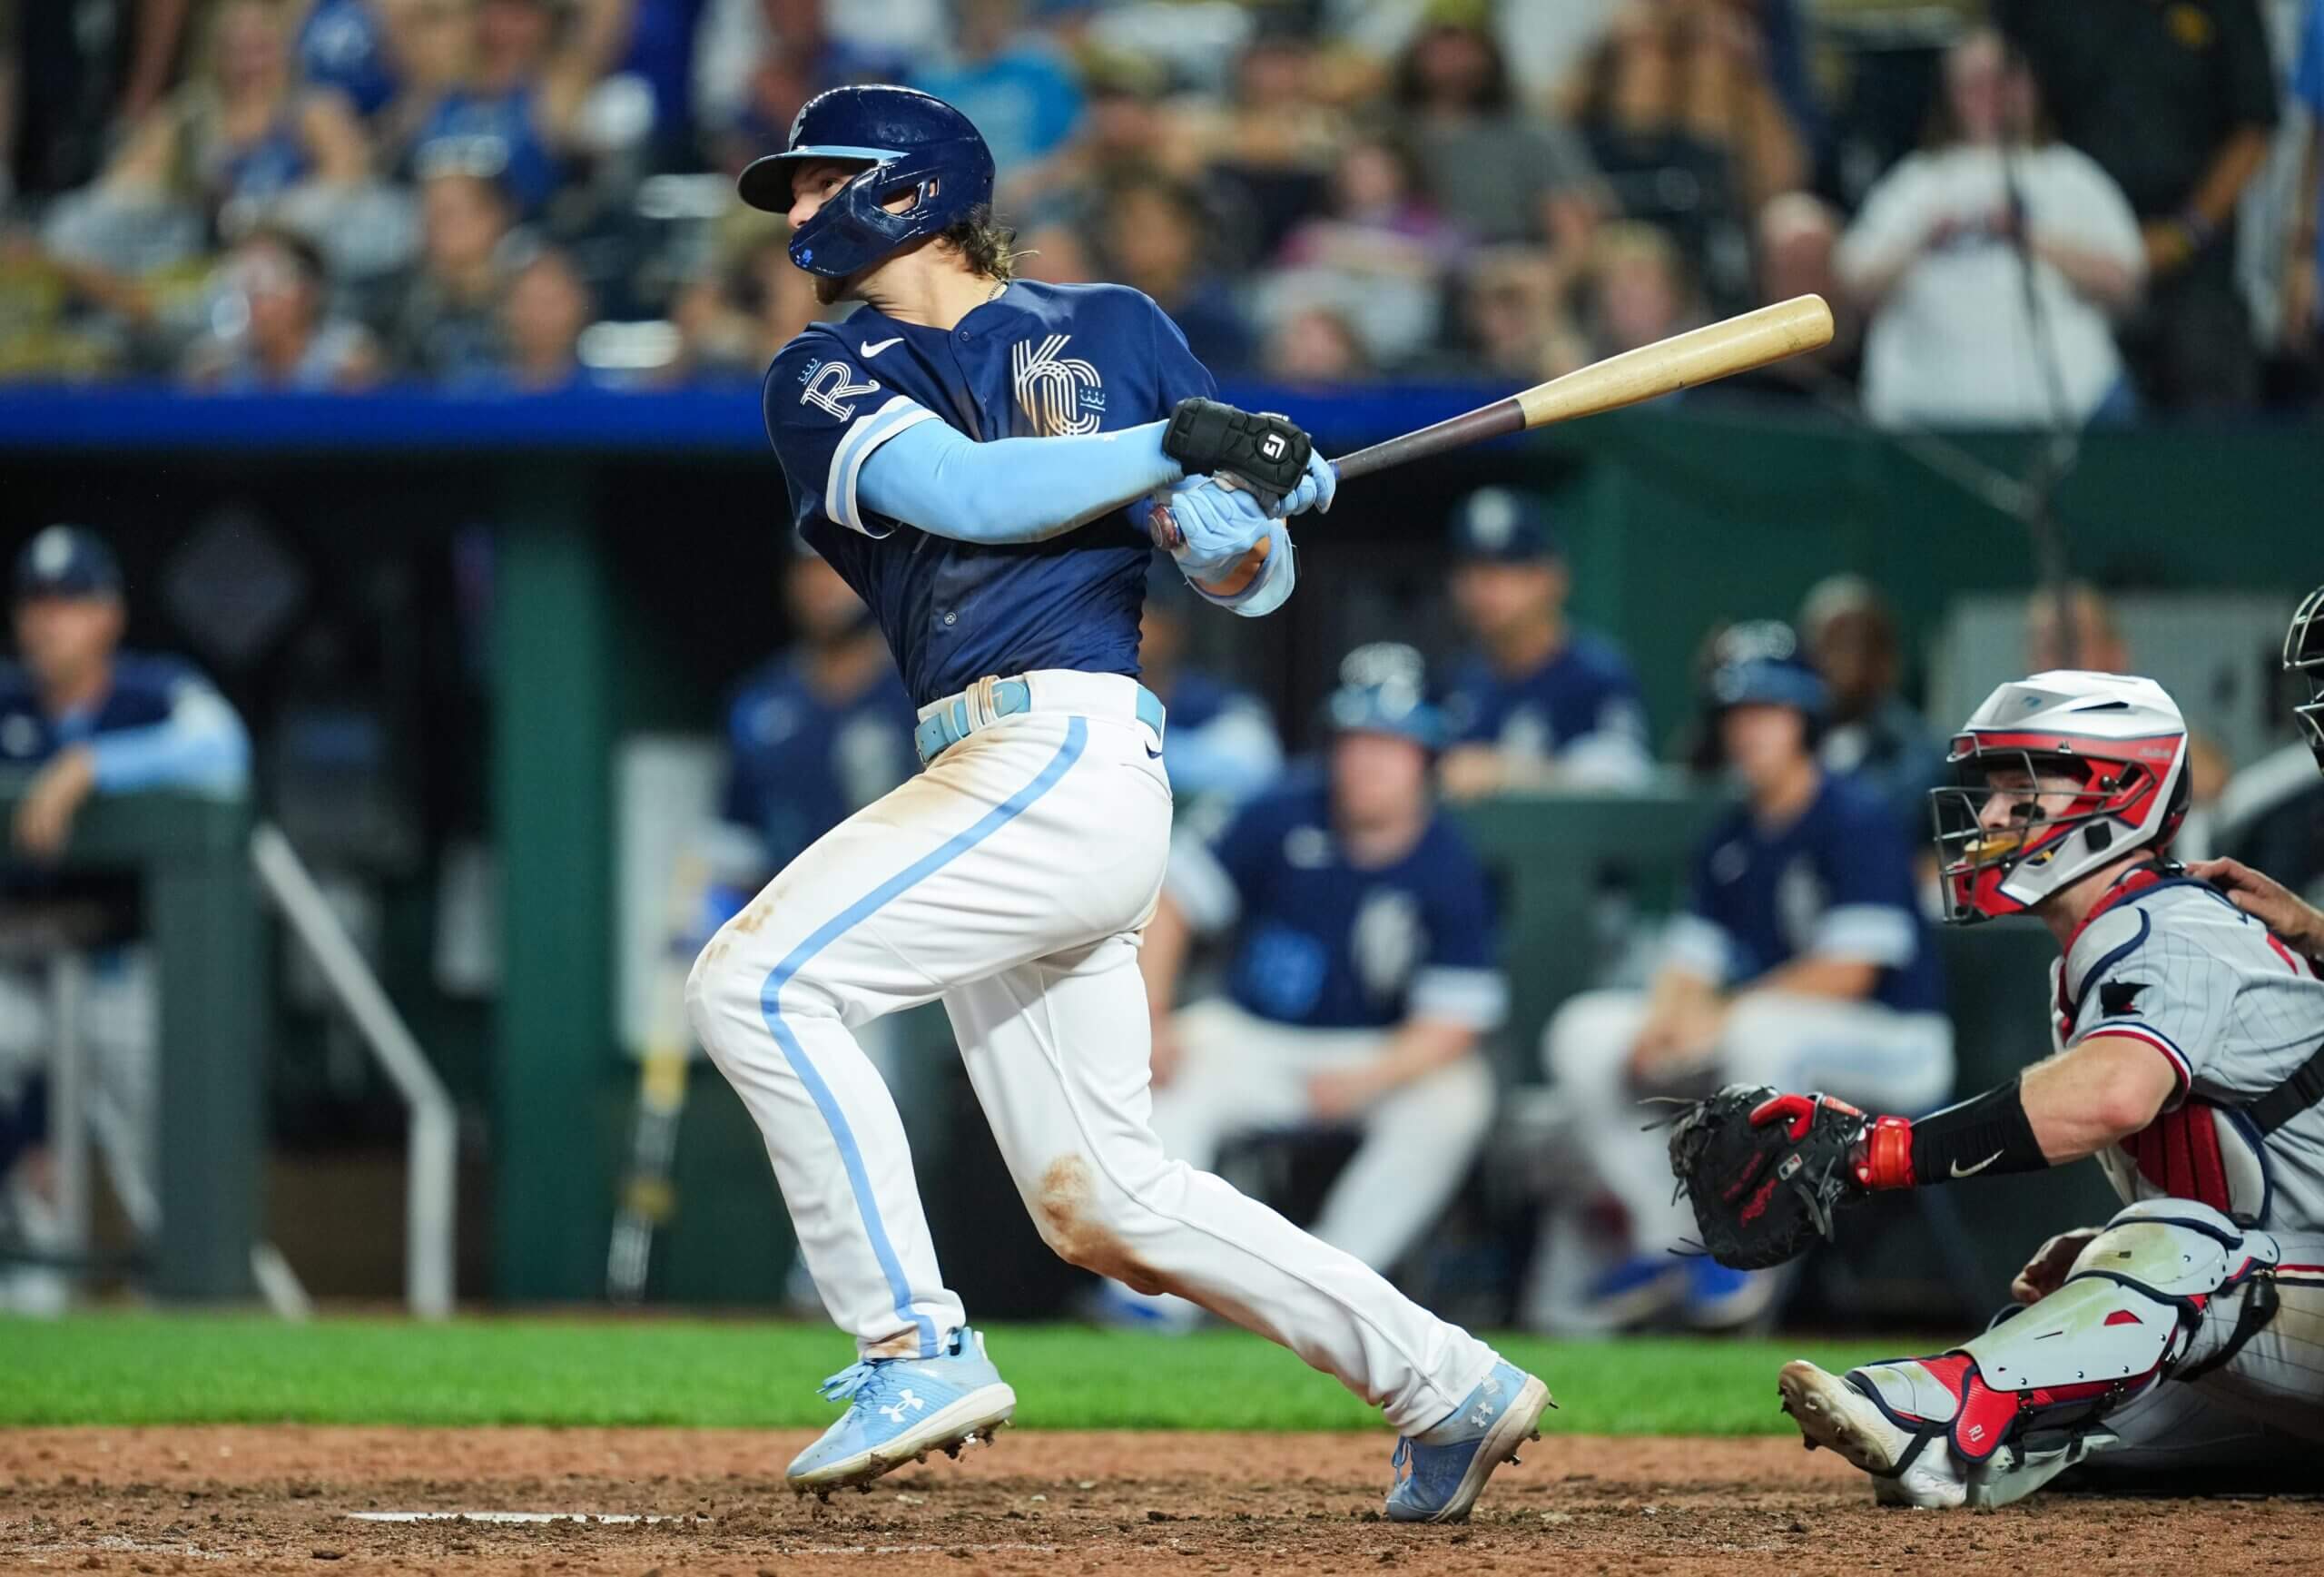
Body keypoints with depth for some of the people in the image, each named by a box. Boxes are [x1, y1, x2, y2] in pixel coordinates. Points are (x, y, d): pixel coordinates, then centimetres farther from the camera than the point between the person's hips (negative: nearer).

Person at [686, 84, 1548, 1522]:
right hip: (1010, 776, 6)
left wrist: (1240, 500, -14)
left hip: (1063, 749, -6)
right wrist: (1173, 444, -13)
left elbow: (1256, 581, 9)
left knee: (758, 979, -20)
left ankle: (919, 1348, -18)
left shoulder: (1111, 331, 8)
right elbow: (962, 492, -5)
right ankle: (1449, 1389, 18)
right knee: (1103, 1207, 8)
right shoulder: (831, 380, 16)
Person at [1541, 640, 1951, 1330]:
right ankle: (1666, 1243, -1)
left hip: (1896, 1045, -8)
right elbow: (1693, 960, 10)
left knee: (1763, 1029, -41)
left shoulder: (1856, 821, -13)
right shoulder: (1730, 840, 11)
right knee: (1585, 1034, -2)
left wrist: (1721, 1016, -22)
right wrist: (1663, 1020, -14)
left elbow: (1847, 971, -21)